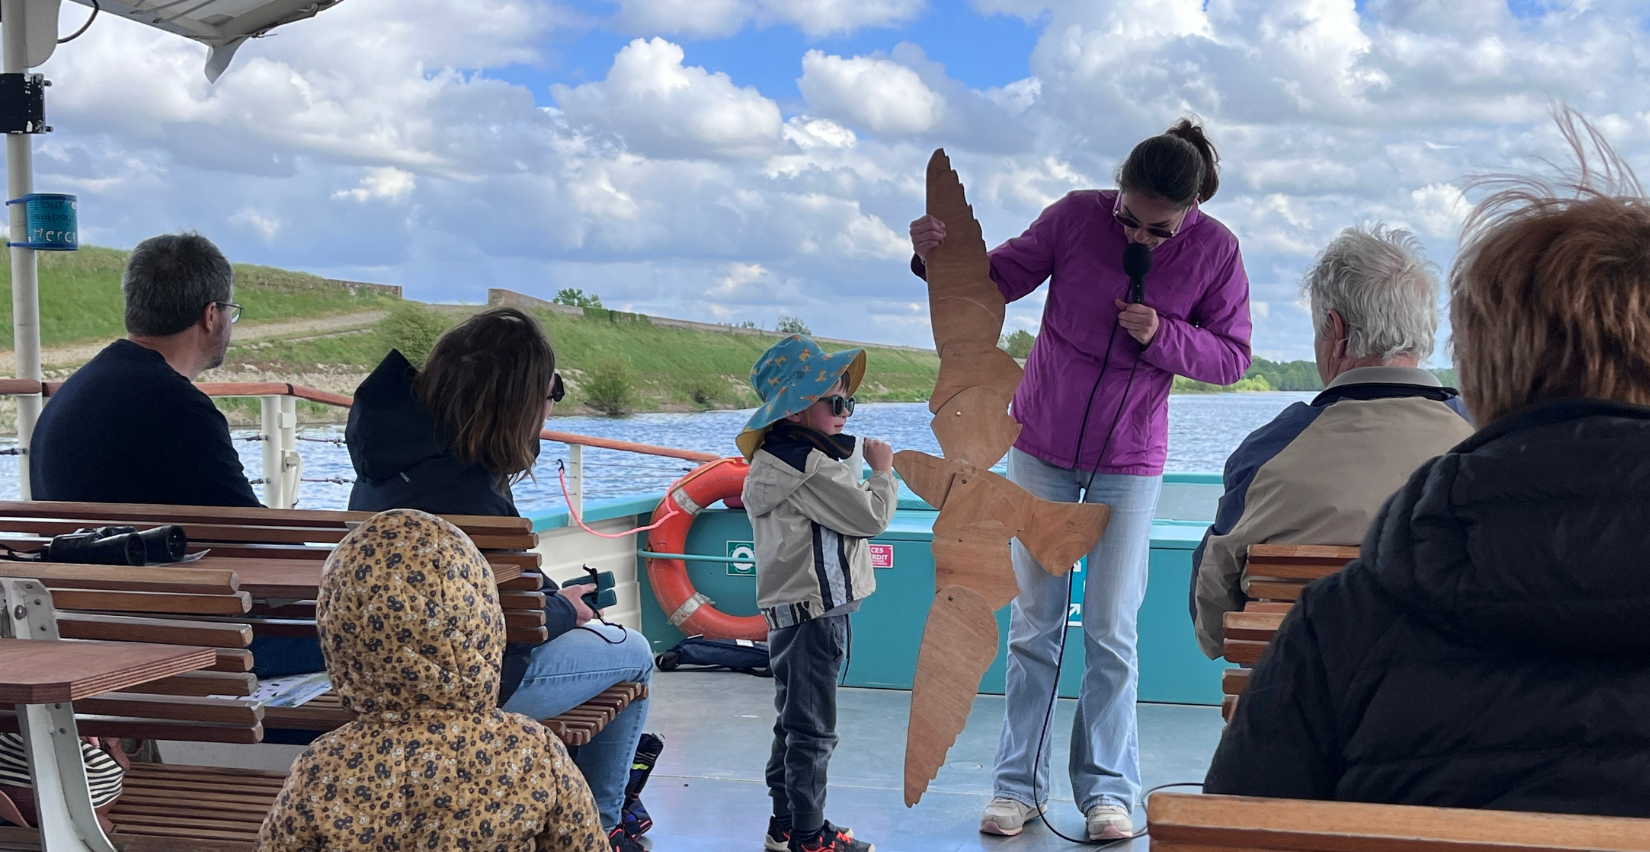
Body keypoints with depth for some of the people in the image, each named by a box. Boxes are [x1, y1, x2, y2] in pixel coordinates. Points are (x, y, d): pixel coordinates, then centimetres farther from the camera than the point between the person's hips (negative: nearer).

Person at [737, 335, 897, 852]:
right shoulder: (810, 465, -19)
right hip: (814, 610, -11)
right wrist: (882, 472, -2)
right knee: (812, 729, -2)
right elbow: (871, 517, -15)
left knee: (794, 721, 18)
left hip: (792, 610, 11)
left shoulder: (778, 460, 15)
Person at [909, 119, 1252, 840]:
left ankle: (1107, 790, 11)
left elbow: (1232, 357, -5)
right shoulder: (1076, 216, -10)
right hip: (1041, 448, 1)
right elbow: (997, 279, -1)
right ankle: (1019, 784, 13)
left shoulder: (1215, 251, -10)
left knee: (1111, 630, 1)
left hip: (1128, 463, -1)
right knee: (1034, 622, 6)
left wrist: (1164, 336, -22)